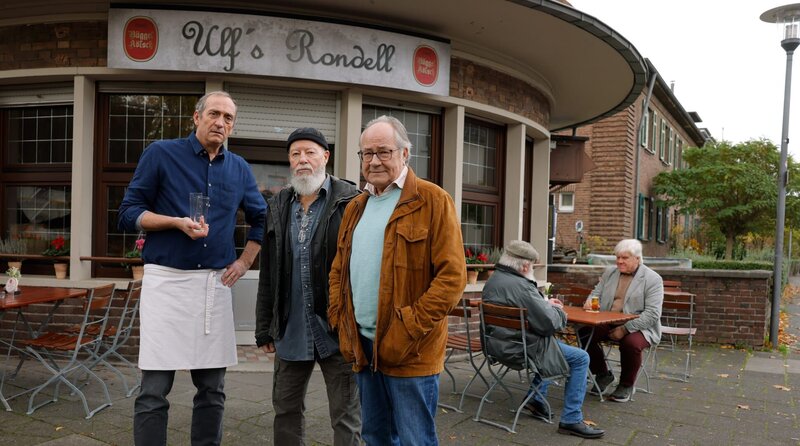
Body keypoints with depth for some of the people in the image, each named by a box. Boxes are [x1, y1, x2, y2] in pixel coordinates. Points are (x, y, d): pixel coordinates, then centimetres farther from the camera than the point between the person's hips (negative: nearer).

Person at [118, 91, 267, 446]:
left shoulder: (239, 168, 11)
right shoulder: (162, 154, -1)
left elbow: (262, 219, 22)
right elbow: (128, 213, -2)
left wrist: (244, 262, 11)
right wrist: (178, 222, -16)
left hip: (216, 284, 4)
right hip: (166, 281, -4)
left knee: (212, 389, 11)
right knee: (154, 391, -2)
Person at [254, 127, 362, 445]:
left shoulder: (350, 201, -6)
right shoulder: (278, 207, 10)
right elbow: (268, 274, 12)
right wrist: (264, 329, 11)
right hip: (290, 331, 5)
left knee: (346, 416, 5)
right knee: (286, 408, 17)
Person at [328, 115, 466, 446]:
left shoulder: (432, 201, -8)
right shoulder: (356, 207, 13)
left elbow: (452, 276, -15)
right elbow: (338, 271, 18)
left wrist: (408, 332, -18)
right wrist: (339, 322, 5)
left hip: (410, 354, -6)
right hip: (363, 347, 7)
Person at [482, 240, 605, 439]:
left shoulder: (493, 279, 6)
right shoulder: (520, 286, -25)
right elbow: (550, 323, -21)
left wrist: (546, 304, 12)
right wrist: (557, 310, 0)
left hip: (499, 344, 10)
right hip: (519, 348, -10)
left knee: (549, 343, 33)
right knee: (581, 358, 0)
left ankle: (536, 399, 30)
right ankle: (571, 420, 3)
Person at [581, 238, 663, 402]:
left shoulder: (653, 279, -6)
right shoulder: (609, 273, 12)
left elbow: (652, 314, -14)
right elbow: (597, 293, 19)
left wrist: (625, 329, -24)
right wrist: (590, 301, -8)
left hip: (638, 327, -4)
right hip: (607, 324, 5)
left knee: (631, 343, -35)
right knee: (585, 333, -21)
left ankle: (627, 385, -6)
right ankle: (603, 374, 4)